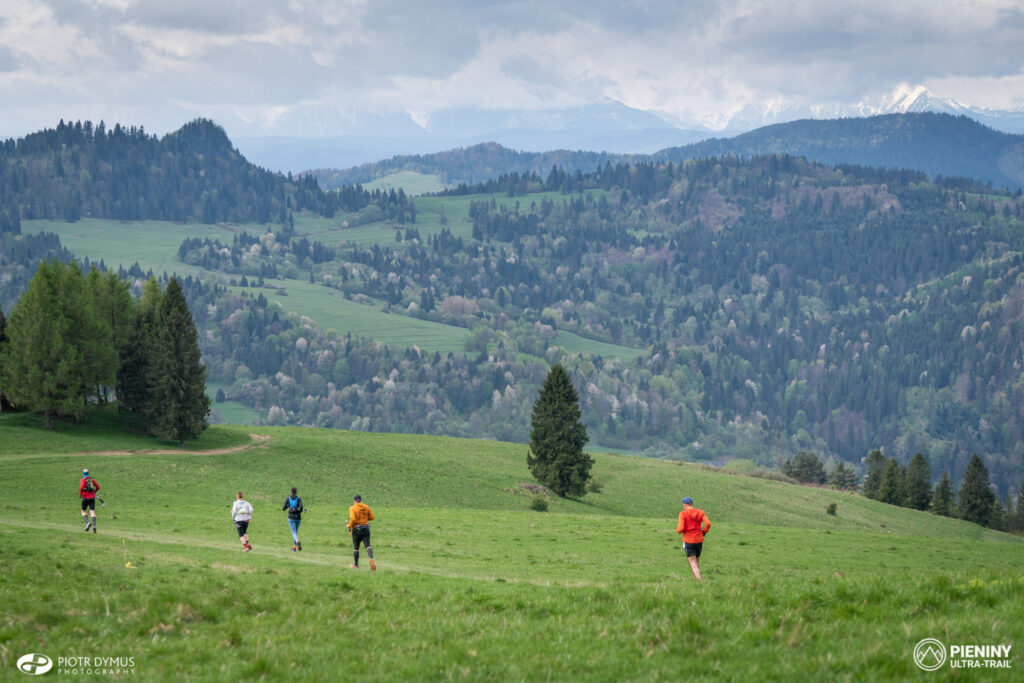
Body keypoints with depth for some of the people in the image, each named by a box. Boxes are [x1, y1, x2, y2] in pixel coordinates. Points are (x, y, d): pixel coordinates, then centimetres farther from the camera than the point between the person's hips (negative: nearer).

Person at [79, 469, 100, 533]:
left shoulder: (83, 480, -5)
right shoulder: (92, 479, 9)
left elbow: (81, 487, -20)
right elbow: (98, 487, 12)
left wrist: (80, 495, -5)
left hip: (85, 498, -3)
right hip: (92, 498, 3)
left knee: (83, 511, 14)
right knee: (92, 512, -3)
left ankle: (87, 522, -11)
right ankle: (94, 526, -19)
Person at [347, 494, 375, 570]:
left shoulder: (352, 508, -9)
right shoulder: (366, 507, 4)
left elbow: (352, 519, -21)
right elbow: (371, 517, 8)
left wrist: (349, 527, -8)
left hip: (356, 529, -2)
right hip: (366, 528, 3)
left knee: (356, 547, 12)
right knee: (367, 545, -6)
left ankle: (356, 564, 23)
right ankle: (371, 558, -34)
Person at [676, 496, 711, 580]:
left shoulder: (683, 514, -8)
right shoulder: (700, 513, 4)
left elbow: (680, 529, -15)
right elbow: (708, 523, -9)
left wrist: (677, 530, 8)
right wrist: (704, 532, 8)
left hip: (688, 541, -4)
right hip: (699, 540, 4)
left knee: (693, 563, -7)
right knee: (697, 561, 22)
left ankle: (699, 580, -23)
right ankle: (696, 578, 24)